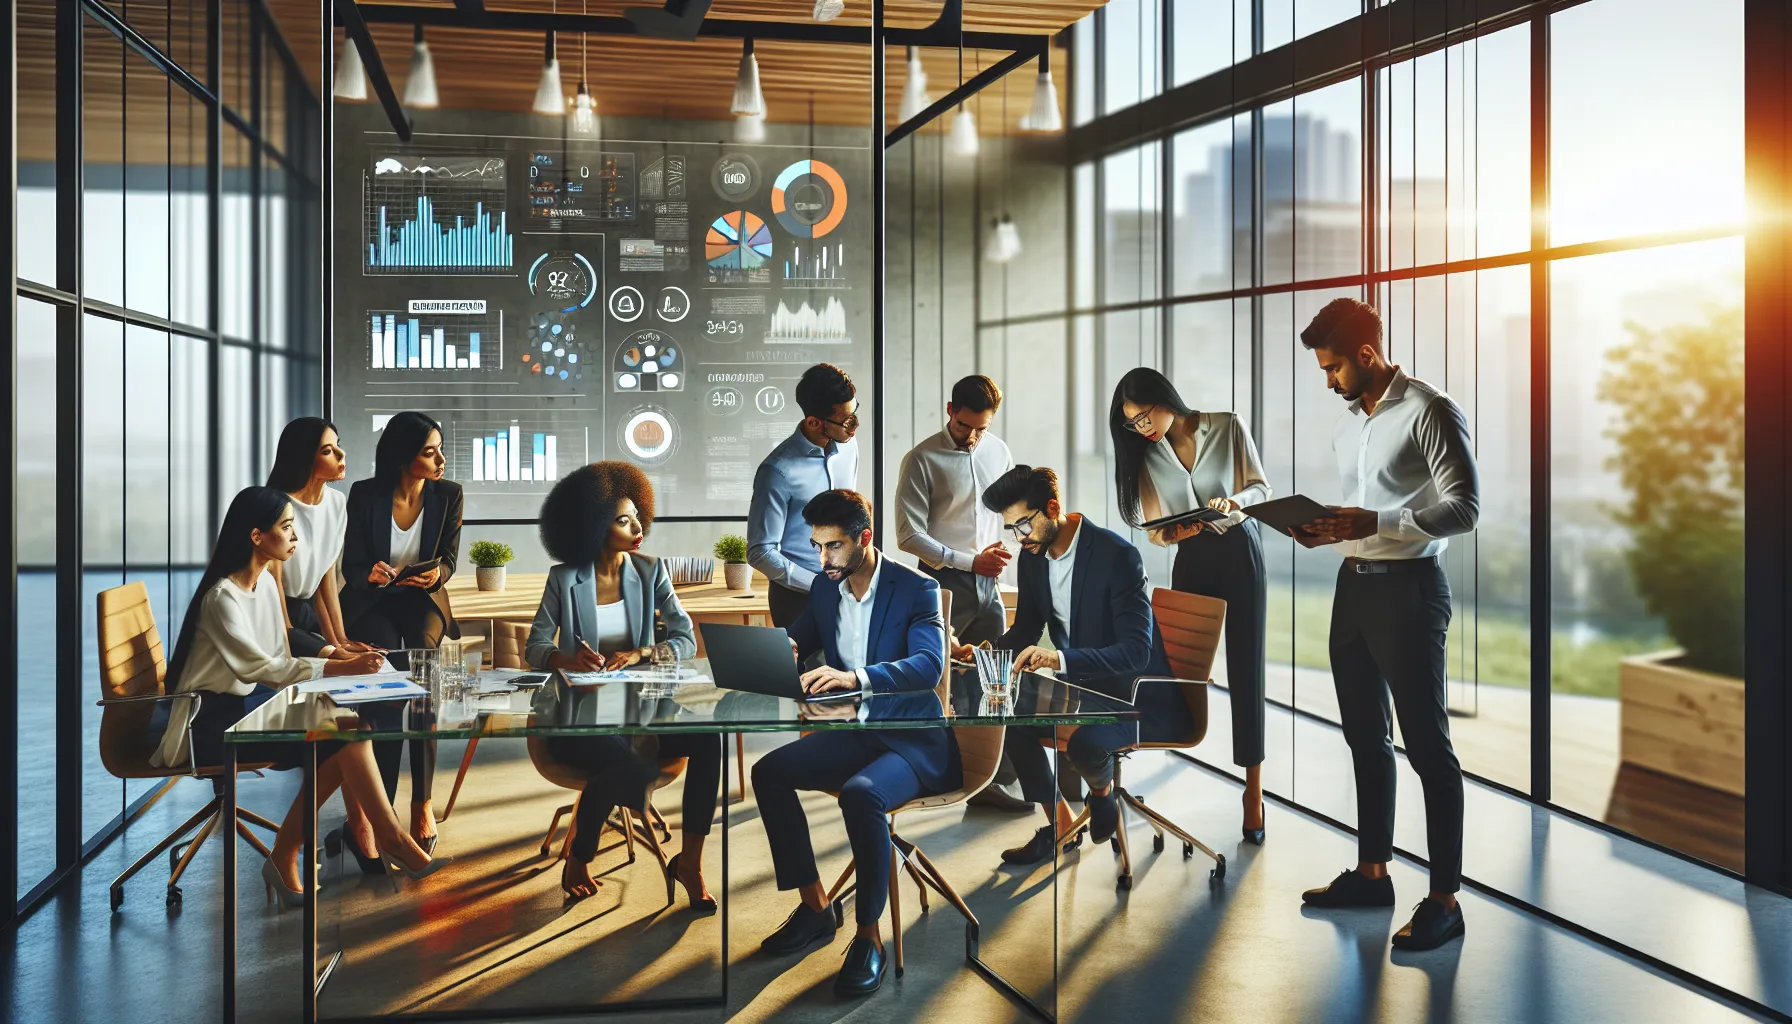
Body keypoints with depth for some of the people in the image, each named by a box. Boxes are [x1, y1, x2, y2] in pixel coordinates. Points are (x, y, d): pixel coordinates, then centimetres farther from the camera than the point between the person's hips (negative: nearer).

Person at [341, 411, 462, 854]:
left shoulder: (448, 494, -5)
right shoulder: (365, 495, -9)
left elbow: (449, 560, 2)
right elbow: (351, 566, -5)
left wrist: (436, 574, -22)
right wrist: (372, 574, -28)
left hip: (423, 599, 1)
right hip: (371, 602, -1)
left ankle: (422, 801, -23)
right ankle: (381, 799, -21)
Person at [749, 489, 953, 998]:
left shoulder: (917, 589, -12)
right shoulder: (825, 587, 8)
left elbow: (928, 665, -26)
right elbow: (802, 636, 23)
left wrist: (854, 677, -41)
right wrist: (783, 647, -4)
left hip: (912, 740, -7)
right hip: (851, 734, 7)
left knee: (860, 794, -34)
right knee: (769, 772, -11)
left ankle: (869, 936, -18)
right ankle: (814, 906, 0)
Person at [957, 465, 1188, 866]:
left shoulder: (1117, 554, -24)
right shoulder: (1032, 556, -1)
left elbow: (1136, 652, -30)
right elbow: (1025, 631, 11)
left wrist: (1059, 658, -43)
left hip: (1135, 695, -8)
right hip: (1080, 686, 8)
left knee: (1085, 741, -34)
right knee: (1015, 718, -11)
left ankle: (1102, 791, 4)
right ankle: (1057, 822, 8)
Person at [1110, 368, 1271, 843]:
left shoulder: (1228, 427, -4)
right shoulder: (1147, 452, 5)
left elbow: (1261, 487, -3)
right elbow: (1153, 525, 3)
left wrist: (1235, 502, -23)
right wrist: (1169, 533, -18)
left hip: (1240, 554, -3)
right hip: (1190, 560, 3)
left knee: (1244, 673, -2)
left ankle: (1254, 792, 2)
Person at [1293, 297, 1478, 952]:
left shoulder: (1429, 412, -11)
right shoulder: (1346, 427, 14)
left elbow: (1464, 508, -17)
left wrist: (1375, 523, -24)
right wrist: (1329, 530, 1)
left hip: (1408, 587, -9)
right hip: (1353, 585, 9)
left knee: (1426, 744, -4)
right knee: (1365, 737, 15)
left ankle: (1444, 900, 2)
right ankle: (1372, 872, 27)